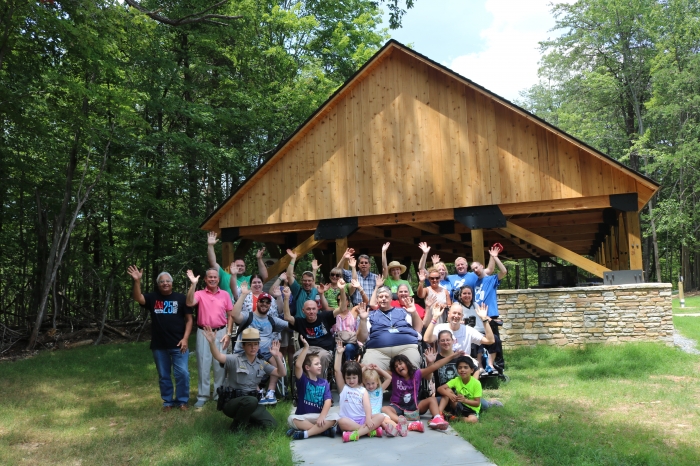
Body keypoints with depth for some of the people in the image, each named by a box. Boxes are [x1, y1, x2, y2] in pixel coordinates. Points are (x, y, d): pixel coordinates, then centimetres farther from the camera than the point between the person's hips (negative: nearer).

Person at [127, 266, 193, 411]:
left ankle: (182, 401, 14)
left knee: (182, 373, -3)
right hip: (159, 346, 2)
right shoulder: (153, 298, 5)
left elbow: (189, 319, 0)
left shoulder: (180, 298, 0)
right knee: (163, 376, 12)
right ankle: (168, 401, 26)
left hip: (178, 344, -2)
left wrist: (185, 339, -9)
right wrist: (137, 281, -29)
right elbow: (137, 298, -15)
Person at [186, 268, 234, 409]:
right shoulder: (200, 294, 0)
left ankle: (219, 395, 19)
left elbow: (230, 315, 6)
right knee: (203, 365, 3)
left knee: (220, 364, 7)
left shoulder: (225, 295, 4)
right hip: (203, 333, -1)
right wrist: (193, 284, -24)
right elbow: (189, 303, -21)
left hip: (220, 333, 1)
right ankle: (202, 396, 12)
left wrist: (228, 333, -2)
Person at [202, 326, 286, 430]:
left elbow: (282, 373, 4)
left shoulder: (262, 363, 8)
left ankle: (245, 417, 15)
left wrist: (277, 357, -11)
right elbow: (218, 357, -27)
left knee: (271, 425, -11)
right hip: (232, 401, -5)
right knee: (251, 400, -37)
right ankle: (237, 425, -9)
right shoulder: (235, 360, -8)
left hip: (252, 400, 5)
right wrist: (212, 342, -46)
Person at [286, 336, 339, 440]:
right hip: (303, 416, -2)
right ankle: (324, 430, -25)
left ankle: (305, 433, -26)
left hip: (319, 416, 2)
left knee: (335, 416, -26)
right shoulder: (303, 380, -1)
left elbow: (328, 401, -5)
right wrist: (306, 347, -27)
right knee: (292, 419, -32)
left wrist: (321, 417, -21)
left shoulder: (324, 383, 7)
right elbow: (298, 365, -21)